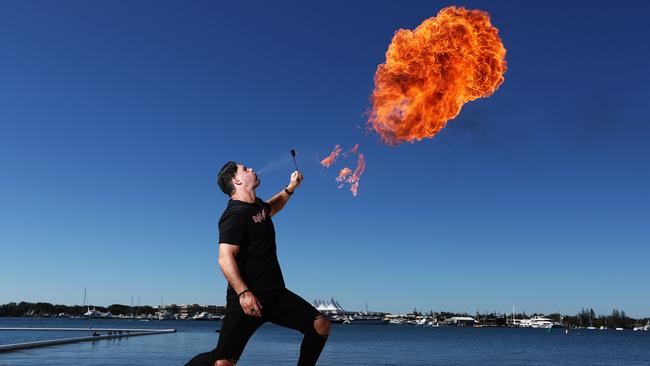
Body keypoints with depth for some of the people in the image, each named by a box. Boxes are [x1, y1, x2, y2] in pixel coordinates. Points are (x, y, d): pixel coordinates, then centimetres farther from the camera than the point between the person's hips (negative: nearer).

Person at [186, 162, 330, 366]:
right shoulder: (235, 214, -14)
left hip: (275, 294, 8)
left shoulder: (257, 205, 14)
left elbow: (271, 208, 41)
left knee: (321, 326, -2)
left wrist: (290, 188, 32)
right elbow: (225, 258, -23)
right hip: (248, 298, -8)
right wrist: (243, 293, -33)